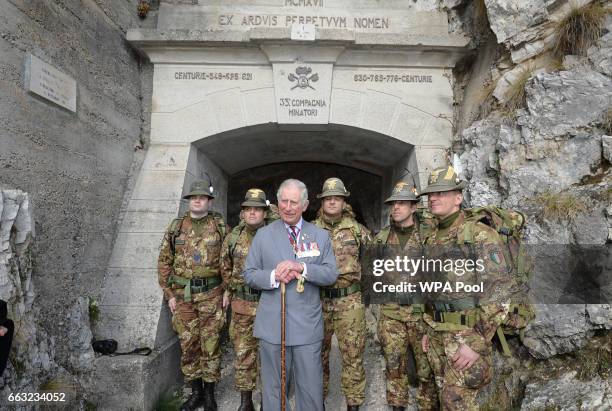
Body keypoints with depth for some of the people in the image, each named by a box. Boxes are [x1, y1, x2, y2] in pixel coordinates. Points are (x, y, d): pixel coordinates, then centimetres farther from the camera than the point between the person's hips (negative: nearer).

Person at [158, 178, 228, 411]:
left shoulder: (220, 226, 0)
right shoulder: (176, 227, 5)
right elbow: (164, 262, 7)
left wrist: (228, 290, -6)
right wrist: (169, 294, 2)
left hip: (211, 294, -2)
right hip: (182, 294, 2)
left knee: (210, 343, 6)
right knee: (188, 344, 10)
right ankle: (196, 391, 27)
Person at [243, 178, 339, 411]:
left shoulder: (321, 236, 5)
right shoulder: (263, 235, 5)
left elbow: (331, 275, -1)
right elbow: (249, 274, 5)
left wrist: (302, 267, -18)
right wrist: (274, 276, -15)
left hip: (308, 325, 0)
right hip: (272, 325, 0)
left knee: (311, 389, 10)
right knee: (273, 389, 14)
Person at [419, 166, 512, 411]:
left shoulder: (480, 235, -13)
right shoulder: (431, 239, 10)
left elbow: (499, 292, -18)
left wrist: (477, 343, -20)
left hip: (467, 334, -7)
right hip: (438, 334, 7)